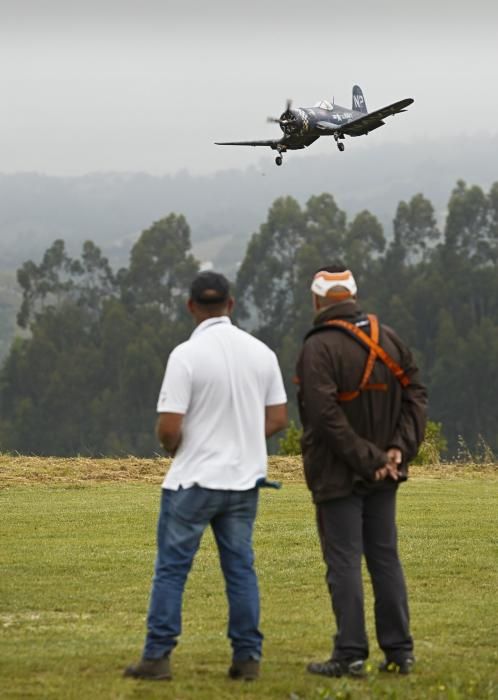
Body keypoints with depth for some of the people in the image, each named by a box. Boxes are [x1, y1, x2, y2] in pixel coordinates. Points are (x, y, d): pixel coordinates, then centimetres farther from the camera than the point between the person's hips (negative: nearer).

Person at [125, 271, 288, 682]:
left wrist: (174, 448, 6)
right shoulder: (261, 353, 2)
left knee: (172, 567, 3)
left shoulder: (186, 355, -14)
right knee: (240, 567, 10)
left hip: (194, 479, -4)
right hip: (244, 479, 5)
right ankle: (248, 658, 9)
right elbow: (278, 419, 6)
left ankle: (157, 656, 2)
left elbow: (168, 428, -16)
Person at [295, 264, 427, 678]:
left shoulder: (318, 348, -15)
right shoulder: (388, 340, 6)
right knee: (385, 558, 12)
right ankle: (400, 651, 13)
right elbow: (415, 394, 4)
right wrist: (400, 448, -4)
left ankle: (351, 654, -2)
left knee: (344, 562, -2)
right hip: (384, 475, 6)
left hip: (337, 474, -6)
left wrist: (367, 459, -17)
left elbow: (325, 415, -22)